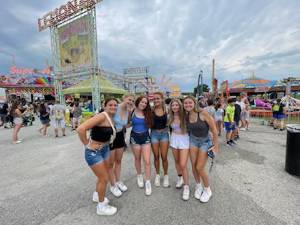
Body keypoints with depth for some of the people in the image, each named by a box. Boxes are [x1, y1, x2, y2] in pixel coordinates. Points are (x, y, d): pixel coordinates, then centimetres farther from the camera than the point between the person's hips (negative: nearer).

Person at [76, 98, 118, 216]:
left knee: (103, 176, 24)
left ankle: (96, 195, 52)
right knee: (104, 178, 4)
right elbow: (80, 129, -33)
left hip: (105, 149, 8)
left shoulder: (111, 118, 1)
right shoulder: (102, 116, -26)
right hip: (93, 152, -8)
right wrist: (87, 144, -22)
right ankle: (101, 207, 29)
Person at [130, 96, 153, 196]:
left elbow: (150, 124, 0)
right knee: (137, 159, 17)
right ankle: (139, 176, 43)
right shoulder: (132, 112, -7)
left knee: (147, 161, -2)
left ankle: (148, 182, 16)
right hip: (135, 137, 0)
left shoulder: (147, 113, -3)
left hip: (145, 137, 1)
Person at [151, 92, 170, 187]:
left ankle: (166, 176, 29)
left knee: (164, 157, 5)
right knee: (156, 156, 12)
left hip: (164, 133, 0)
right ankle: (157, 175, 34)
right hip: (154, 134, 0)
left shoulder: (166, 109, -5)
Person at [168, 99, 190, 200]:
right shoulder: (170, 117, 0)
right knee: (177, 161, 18)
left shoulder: (184, 115, -13)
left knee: (183, 165, -7)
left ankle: (186, 186, 13)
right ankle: (180, 178, 43)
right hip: (174, 139, 4)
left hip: (184, 139, -4)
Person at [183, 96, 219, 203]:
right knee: (193, 166, 6)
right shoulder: (186, 116, -8)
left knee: (199, 168, -4)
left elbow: (214, 129, -17)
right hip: (193, 140, 4)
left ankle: (207, 190, 25)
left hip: (205, 141, -4)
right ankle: (198, 186, 34)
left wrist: (216, 145, -13)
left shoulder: (202, 113, -23)